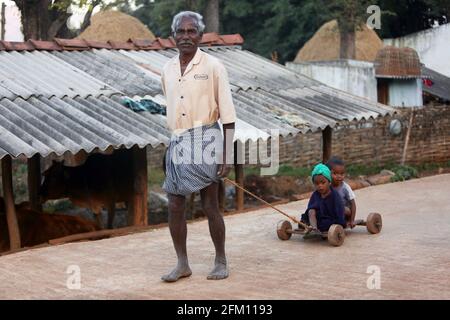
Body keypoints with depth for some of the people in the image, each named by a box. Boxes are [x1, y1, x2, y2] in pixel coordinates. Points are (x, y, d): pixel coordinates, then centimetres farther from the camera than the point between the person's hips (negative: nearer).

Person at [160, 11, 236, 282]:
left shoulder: (213, 67, -5)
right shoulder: (168, 69, 9)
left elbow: (228, 116, -6)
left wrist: (227, 155, -11)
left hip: (205, 140, -5)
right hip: (177, 142, 5)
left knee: (210, 206, 2)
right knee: (175, 207, 3)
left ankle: (221, 261, 18)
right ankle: (182, 263, 16)